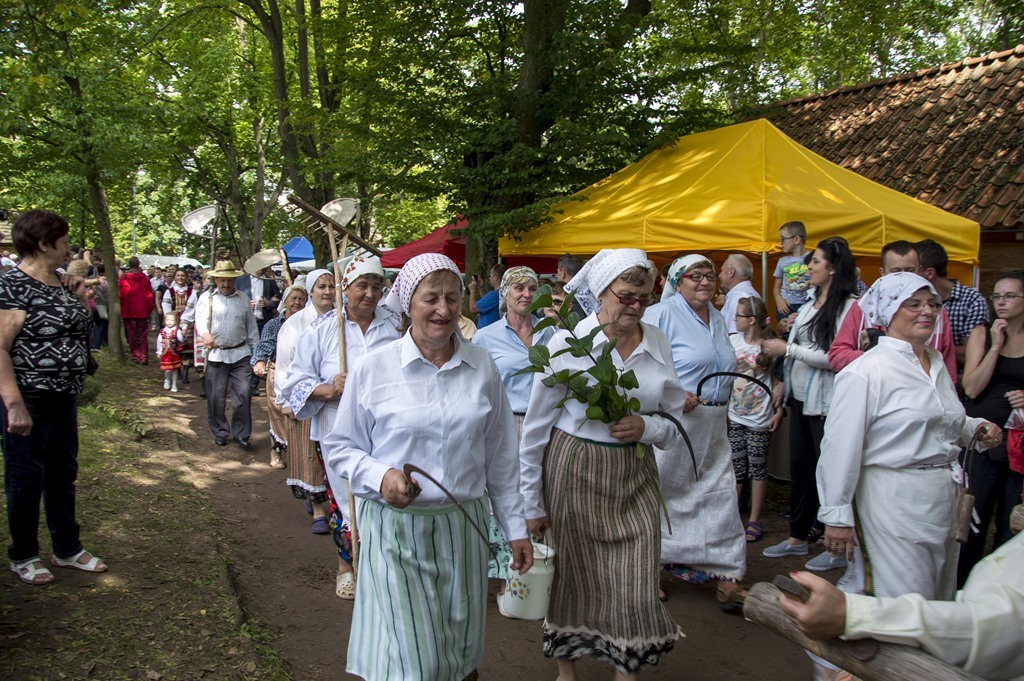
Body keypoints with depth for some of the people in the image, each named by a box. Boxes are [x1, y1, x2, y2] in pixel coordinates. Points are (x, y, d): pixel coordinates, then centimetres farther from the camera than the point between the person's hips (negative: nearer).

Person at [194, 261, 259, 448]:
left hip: (240, 354, 1)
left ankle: (241, 434, 7)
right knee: (216, 397, 4)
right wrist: (205, 333, -35)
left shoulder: (243, 299, 11)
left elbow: (251, 328, 14)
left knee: (243, 394, -5)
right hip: (215, 354, -1)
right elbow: (200, 319, -12)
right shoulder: (206, 298, 4)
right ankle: (220, 433, 20)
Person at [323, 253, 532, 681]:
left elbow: (500, 456, 10)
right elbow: (338, 448, 3)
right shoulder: (373, 369, -5)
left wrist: (515, 527, 12)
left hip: (463, 527, 3)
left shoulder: (482, 367, 4)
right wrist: (380, 477, -16)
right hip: (395, 528, -3)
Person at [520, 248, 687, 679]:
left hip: (634, 478, 3)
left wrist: (646, 427, -13)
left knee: (635, 590, 2)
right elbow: (535, 428, -5)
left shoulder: (658, 345, 3)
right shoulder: (568, 343, -9)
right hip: (573, 472, -3)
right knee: (572, 578, 10)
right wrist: (531, 502, -4)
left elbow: (675, 424, 10)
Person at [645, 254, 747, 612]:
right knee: (665, 494, 5)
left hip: (714, 425, 7)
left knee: (721, 495, 5)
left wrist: (723, 413, 18)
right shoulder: (662, 315, -8)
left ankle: (726, 579, 12)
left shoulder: (718, 320, 16)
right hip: (674, 419, -7)